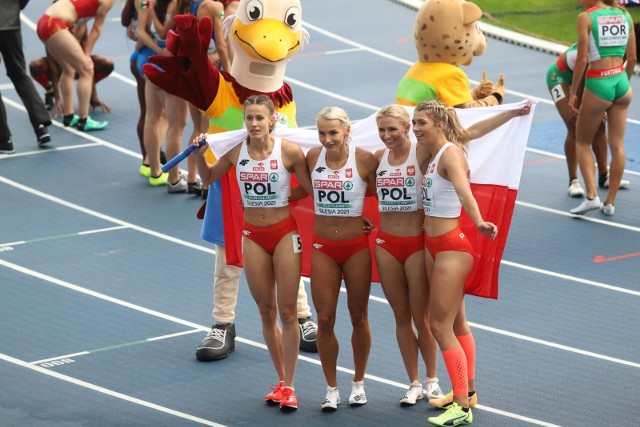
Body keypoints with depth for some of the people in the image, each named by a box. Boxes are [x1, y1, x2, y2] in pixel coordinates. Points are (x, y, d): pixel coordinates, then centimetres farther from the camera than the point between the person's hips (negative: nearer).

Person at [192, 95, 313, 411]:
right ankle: (280, 381, 23)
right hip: (253, 235, 3)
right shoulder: (236, 151, -3)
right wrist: (199, 155, -4)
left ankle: (289, 386, 6)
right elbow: (208, 178, 13)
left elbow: (313, 190, -5)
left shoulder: (289, 151, -13)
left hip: (284, 233, -3)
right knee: (266, 313, 10)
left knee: (287, 311, -1)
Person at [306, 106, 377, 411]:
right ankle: (331, 389, 14)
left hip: (356, 246, -2)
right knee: (325, 319, 2)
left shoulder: (365, 160, -12)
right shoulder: (313, 157, -2)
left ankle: (358, 383, 26)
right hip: (323, 248, 2)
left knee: (358, 316, 10)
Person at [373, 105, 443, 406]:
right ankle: (414, 383, 21)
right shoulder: (378, 158, 4)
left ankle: (431, 380, 22)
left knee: (421, 317, 5)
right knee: (401, 316, 10)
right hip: (386, 243, 4)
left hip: (417, 242, -4)